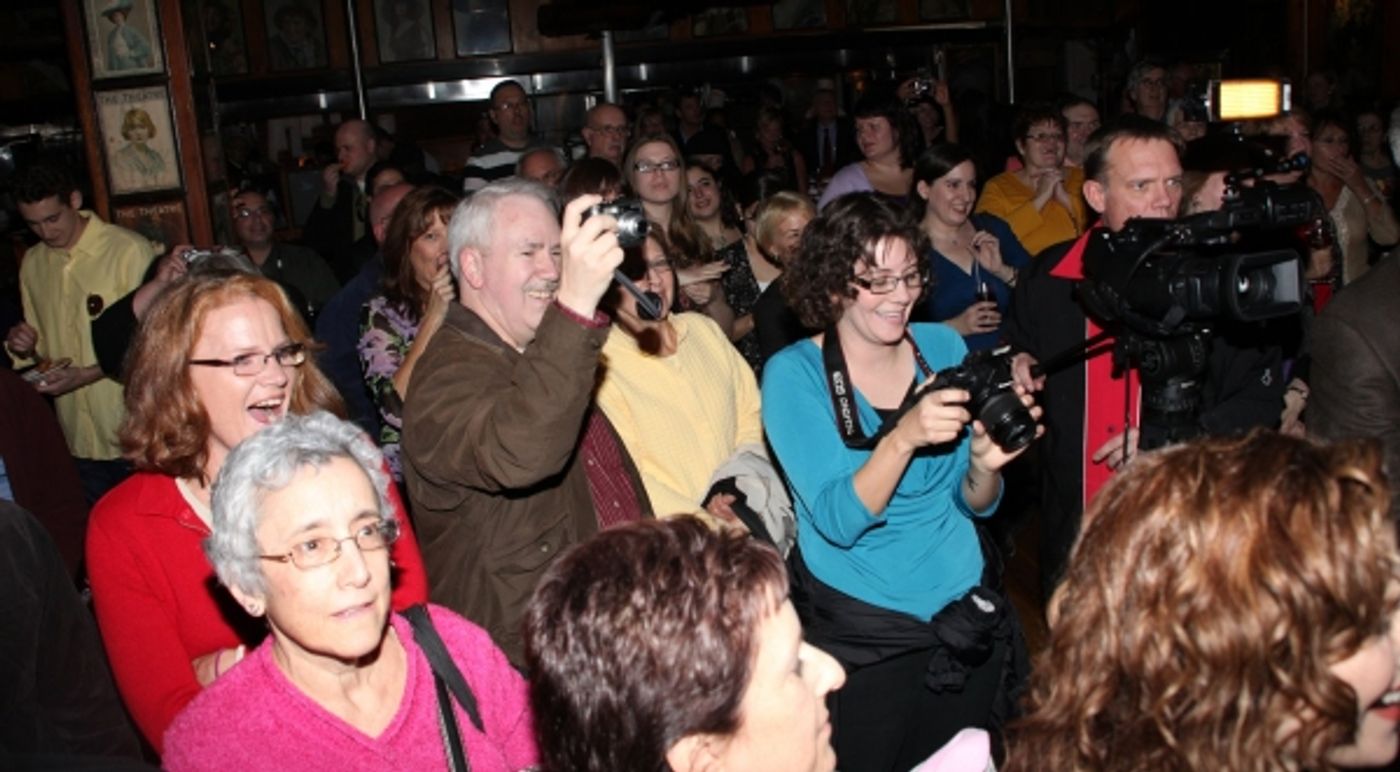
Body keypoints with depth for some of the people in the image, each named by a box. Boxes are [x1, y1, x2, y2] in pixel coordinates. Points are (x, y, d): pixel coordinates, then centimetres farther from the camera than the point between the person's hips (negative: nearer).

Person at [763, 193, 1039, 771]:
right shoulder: (793, 374, -13)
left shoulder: (944, 347, -2)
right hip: (860, 633, -4)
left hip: (967, 612, 4)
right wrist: (903, 437, -36)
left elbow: (976, 505, 1)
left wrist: (984, 462, -21)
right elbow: (838, 522, -22)